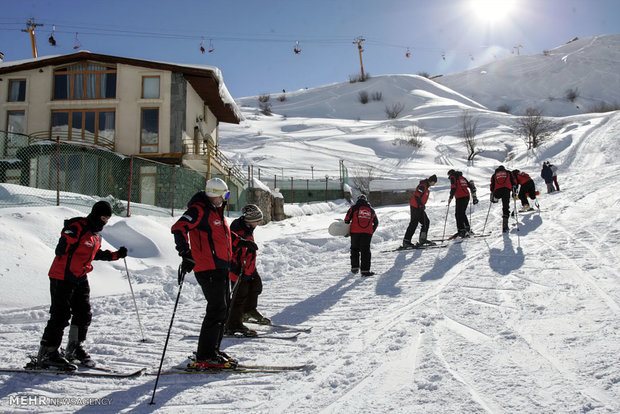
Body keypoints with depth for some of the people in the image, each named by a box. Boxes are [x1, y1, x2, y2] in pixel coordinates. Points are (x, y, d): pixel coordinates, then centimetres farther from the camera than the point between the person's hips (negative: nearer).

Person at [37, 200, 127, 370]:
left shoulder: (96, 235, 13)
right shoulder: (78, 227, -15)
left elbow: (96, 254, 25)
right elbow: (61, 249, -21)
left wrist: (116, 255, 19)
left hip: (80, 279, 9)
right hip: (62, 278, -9)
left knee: (84, 314, 10)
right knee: (61, 315, -7)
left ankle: (75, 348, 25)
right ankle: (47, 353, 3)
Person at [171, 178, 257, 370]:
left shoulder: (216, 210, 17)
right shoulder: (199, 210, -13)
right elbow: (178, 228, -27)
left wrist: (241, 242, 41)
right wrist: (186, 252, -39)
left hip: (221, 267, 10)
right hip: (208, 269, -10)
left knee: (223, 308, 15)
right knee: (216, 309, -11)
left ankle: (213, 350, 26)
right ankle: (204, 358, -5)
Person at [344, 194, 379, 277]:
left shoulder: (354, 207, 9)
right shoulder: (371, 210, 19)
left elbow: (347, 219, 3)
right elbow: (376, 223, 24)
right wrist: (372, 231, 31)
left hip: (355, 232, -1)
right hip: (367, 233, 1)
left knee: (355, 249, 15)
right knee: (365, 251, 2)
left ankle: (354, 267, 17)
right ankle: (365, 270, -3)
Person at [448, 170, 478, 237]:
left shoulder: (453, 178, 3)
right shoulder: (463, 178, 24)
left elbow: (453, 188, -13)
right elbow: (471, 186, 23)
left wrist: (450, 197, -13)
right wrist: (474, 196, 25)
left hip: (460, 198, -7)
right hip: (467, 197, 7)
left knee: (458, 214, -4)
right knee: (463, 213, 20)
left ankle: (461, 230, -13)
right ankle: (467, 228, 21)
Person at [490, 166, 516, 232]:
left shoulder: (494, 175, 27)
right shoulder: (508, 173, 28)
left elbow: (492, 186, 19)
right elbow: (513, 182, 16)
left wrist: (492, 197, 20)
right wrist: (514, 191, 18)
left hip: (497, 190, 1)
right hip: (506, 189, -1)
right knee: (506, 207, -3)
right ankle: (505, 226, -9)